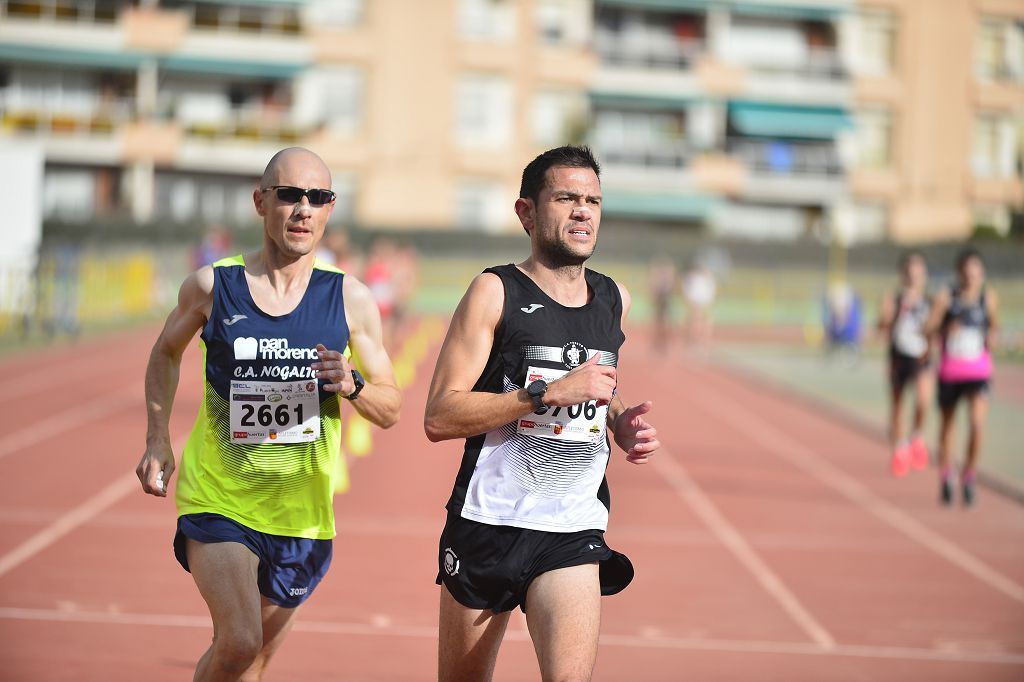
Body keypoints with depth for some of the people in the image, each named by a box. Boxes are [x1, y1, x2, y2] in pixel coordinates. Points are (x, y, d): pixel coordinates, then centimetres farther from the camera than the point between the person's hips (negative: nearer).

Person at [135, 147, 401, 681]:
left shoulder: (350, 299, -3)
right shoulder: (212, 286, -4)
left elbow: (390, 410, 3)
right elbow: (166, 353, 16)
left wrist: (351, 385, -18)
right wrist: (158, 441, 6)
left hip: (300, 511, 2)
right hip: (217, 499, -2)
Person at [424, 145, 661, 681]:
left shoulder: (615, 300, 10)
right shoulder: (495, 292, -6)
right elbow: (439, 418, -15)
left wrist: (622, 421, 9)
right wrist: (548, 394, -21)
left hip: (573, 534, 3)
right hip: (487, 522, -3)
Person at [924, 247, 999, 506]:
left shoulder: (989, 298, 0)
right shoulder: (946, 298, -5)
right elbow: (928, 328, -6)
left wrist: (992, 337, -3)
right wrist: (946, 330, -21)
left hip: (979, 371, 0)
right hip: (950, 371, 0)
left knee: (977, 424, -18)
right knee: (947, 424, 14)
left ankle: (969, 475, 1)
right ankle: (946, 476, 34)